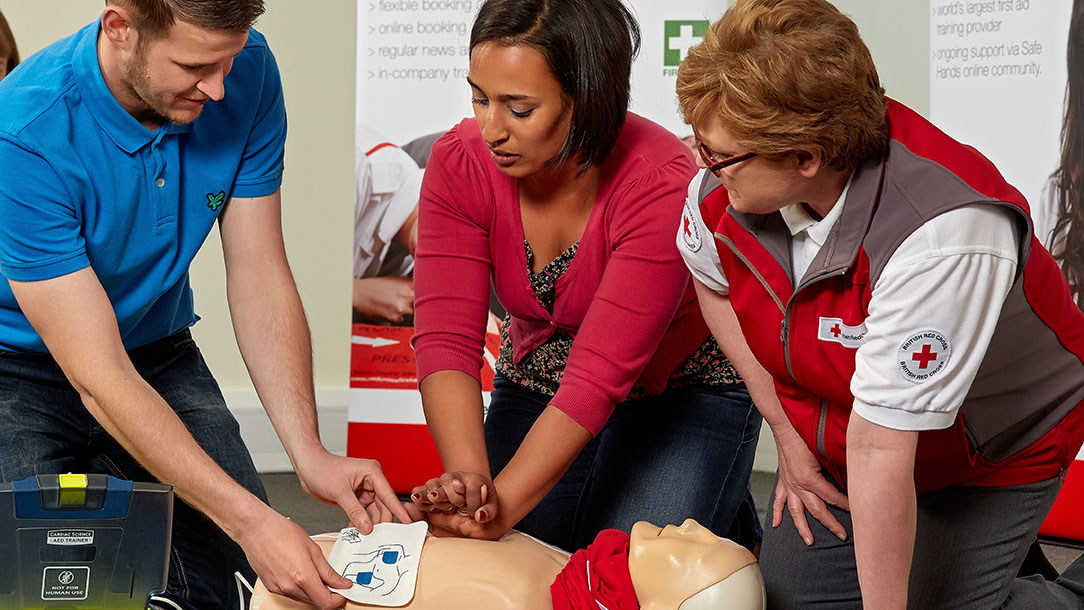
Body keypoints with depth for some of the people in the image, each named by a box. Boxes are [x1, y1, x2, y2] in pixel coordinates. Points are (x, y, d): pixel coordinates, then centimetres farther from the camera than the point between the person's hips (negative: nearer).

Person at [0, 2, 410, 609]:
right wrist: (252, 521, -38)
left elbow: (260, 282, -10)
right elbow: (99, 377, -32)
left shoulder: (247, 72, -16)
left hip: (160, 355, 4)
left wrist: (310, 454, -23)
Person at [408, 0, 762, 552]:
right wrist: (470, 478, -44)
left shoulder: (660, 184, -32)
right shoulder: (459, 164, -19)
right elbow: (445, 340, -26)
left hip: (681, 397, -4)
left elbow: (602, 373, -36)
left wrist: (502, 506, -45)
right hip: (538, 391, 4)